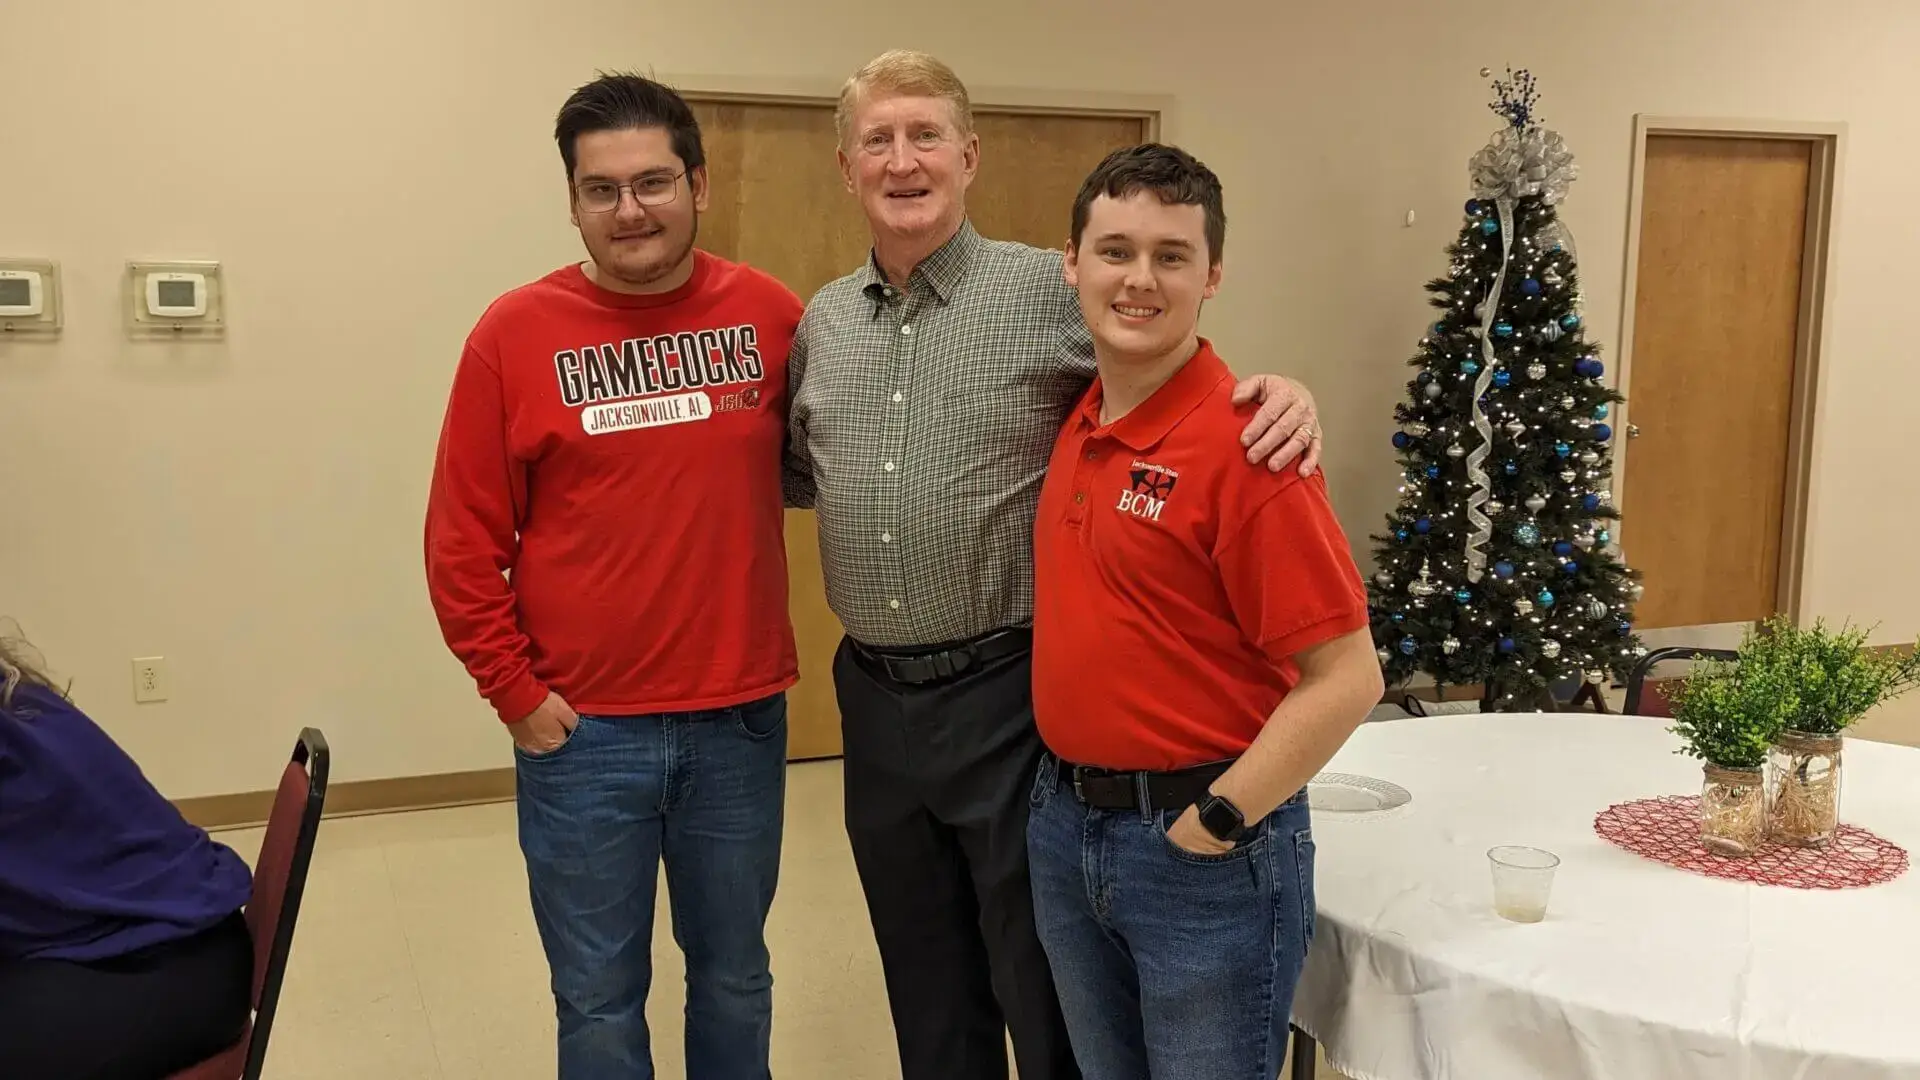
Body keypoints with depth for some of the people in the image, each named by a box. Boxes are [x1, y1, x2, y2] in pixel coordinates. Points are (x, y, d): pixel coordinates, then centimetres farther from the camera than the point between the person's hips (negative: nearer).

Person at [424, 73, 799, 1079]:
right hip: (581, 732, -1)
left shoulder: (771, 315, -2)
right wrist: (514, 693, -5)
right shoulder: (515, 333, -6)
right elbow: (463, 543, -3)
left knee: (733, 979, 19)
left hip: (740, 719, 1)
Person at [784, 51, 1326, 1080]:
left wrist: (1279, 394, -26)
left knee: (1049, 997, 10)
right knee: (926, 995, 21)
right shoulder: (820, 322, 8)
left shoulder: (1052, 290, -9)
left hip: (1010, 694, -5)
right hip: (873, 697, 5)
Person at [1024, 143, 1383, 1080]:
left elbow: (1346, 678, -18)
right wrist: (1068, 797, 9)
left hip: (1203, 848, -7)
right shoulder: (1077, 424, 3)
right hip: (1063, 824, 7)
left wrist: (1216, 824, -14)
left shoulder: (1242, 439, -18)